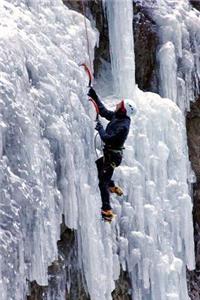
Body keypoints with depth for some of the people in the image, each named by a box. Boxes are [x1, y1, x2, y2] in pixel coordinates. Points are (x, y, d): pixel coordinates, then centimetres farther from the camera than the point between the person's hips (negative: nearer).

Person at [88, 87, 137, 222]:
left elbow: (107, 138, -30)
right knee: (95, 165, 29)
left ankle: (107, 211, -6)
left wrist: (100, 128, -15)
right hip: (109, 153, 10)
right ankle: (113, 187, 37)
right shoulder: (117, 116, 0)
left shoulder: (122, 126, -28)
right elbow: (103, 111, 13)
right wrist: (94, 96, 9)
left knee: (102, 182, -8)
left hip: (112, 156, -10)